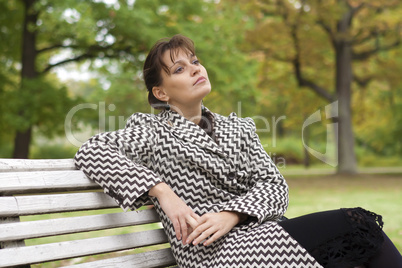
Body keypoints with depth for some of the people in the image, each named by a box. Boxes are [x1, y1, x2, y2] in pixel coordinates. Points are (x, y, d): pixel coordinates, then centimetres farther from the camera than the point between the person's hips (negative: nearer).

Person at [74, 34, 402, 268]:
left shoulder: (238, 127, 20)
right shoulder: (153, 131, 7)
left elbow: (274, 184, 9)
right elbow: (91, 152, -7)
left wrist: (232, 214, -13)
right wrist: (163, 192, -16)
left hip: (264, 230, 6)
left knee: (361, 223, -19)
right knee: (357, 225, -17)